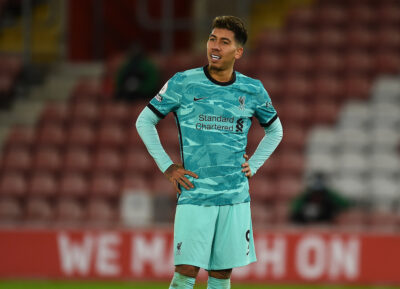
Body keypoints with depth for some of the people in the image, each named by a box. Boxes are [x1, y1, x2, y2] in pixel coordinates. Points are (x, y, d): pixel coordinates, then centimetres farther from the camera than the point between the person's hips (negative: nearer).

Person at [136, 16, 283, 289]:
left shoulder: (252, 90, 6)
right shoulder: (183, 83, -1)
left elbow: (275, 131, 23)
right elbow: (144, 121, 7)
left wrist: (252, 166, 10)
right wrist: (167, 167, 0)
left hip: (236, 197, 3)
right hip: (195, 197, -2)